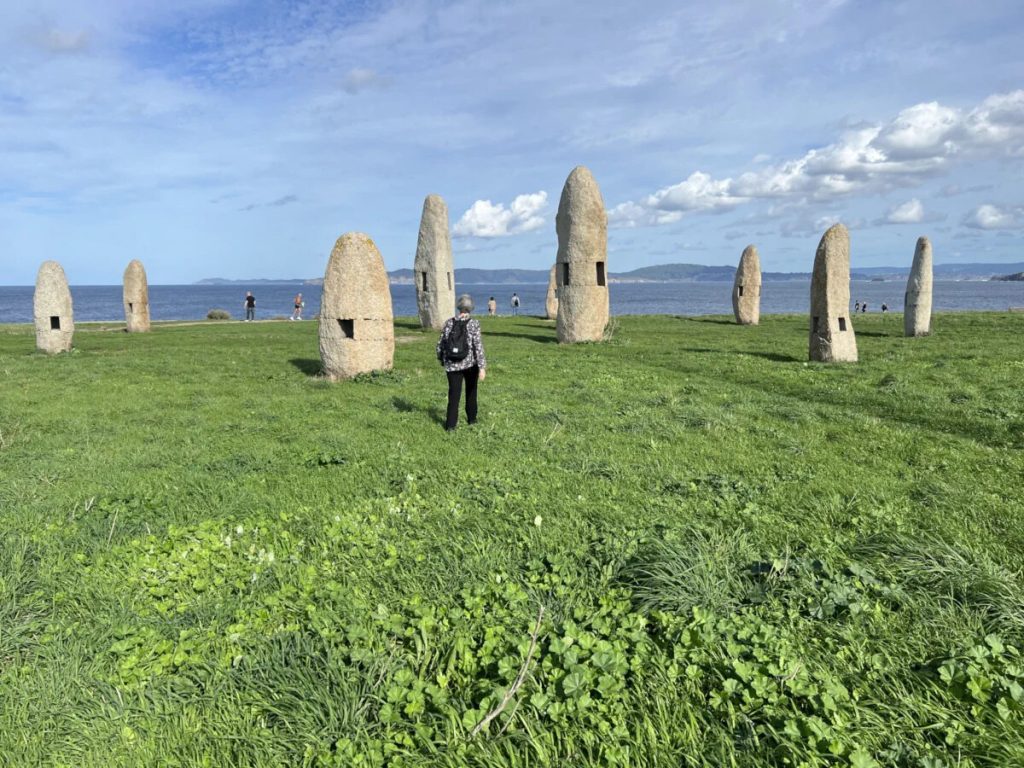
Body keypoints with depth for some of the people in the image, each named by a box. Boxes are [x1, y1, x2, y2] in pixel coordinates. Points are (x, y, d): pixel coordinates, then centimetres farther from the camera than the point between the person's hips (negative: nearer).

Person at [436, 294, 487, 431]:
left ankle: (451, 424, 0)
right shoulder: (473, 324, -10)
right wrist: (482, 367, -14)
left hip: (452, 364, 1)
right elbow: (478, 346, -15)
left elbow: (441, 344, 4)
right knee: (471, 391, 19)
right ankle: (471, 419, 30)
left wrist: (441, 359, 21)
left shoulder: (449, 323, -1)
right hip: (470, 363, -1)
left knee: (454, 394, 5)